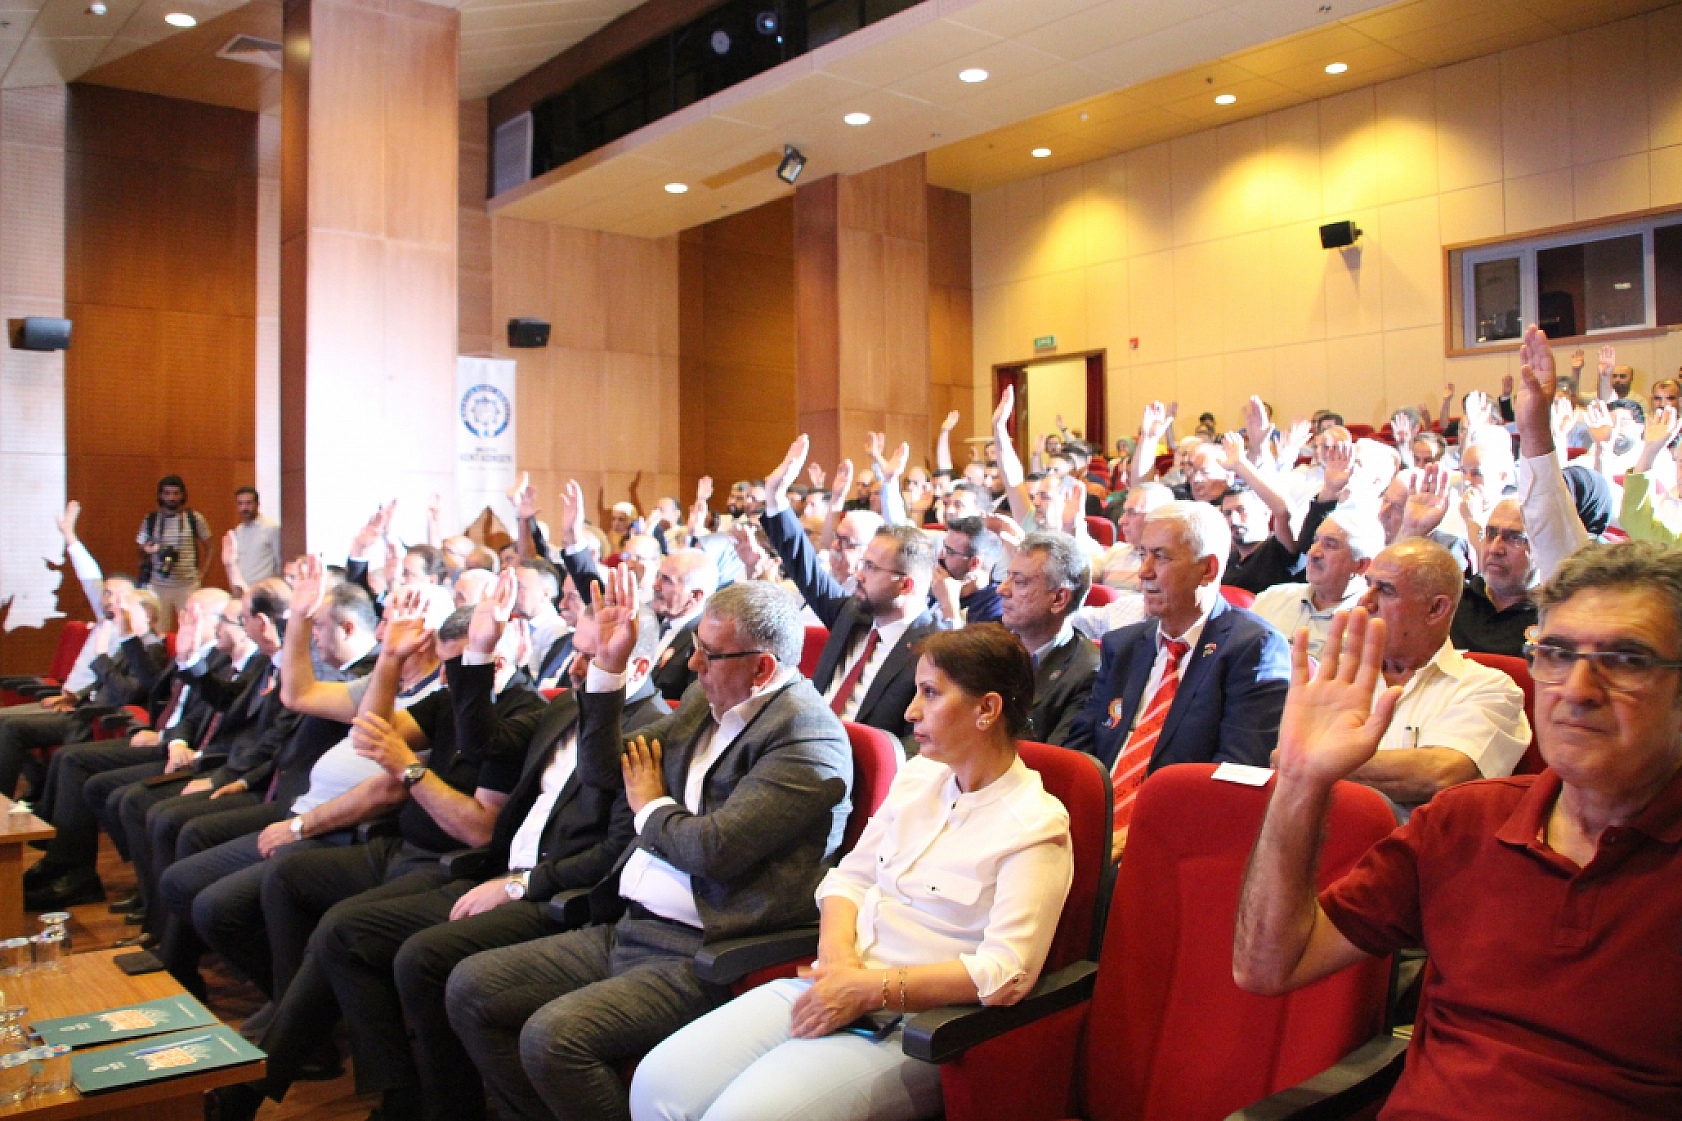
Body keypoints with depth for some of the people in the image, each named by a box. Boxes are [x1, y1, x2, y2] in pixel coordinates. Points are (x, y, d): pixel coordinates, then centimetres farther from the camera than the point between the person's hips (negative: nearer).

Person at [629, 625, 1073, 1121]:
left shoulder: (1035, 826, -10)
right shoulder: (917, 775, 11)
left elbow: (1007, 972, -18)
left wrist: (869, 988, -19)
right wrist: (837, 956, -8)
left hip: (916, 1025, -6)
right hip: (832, 986, 6)